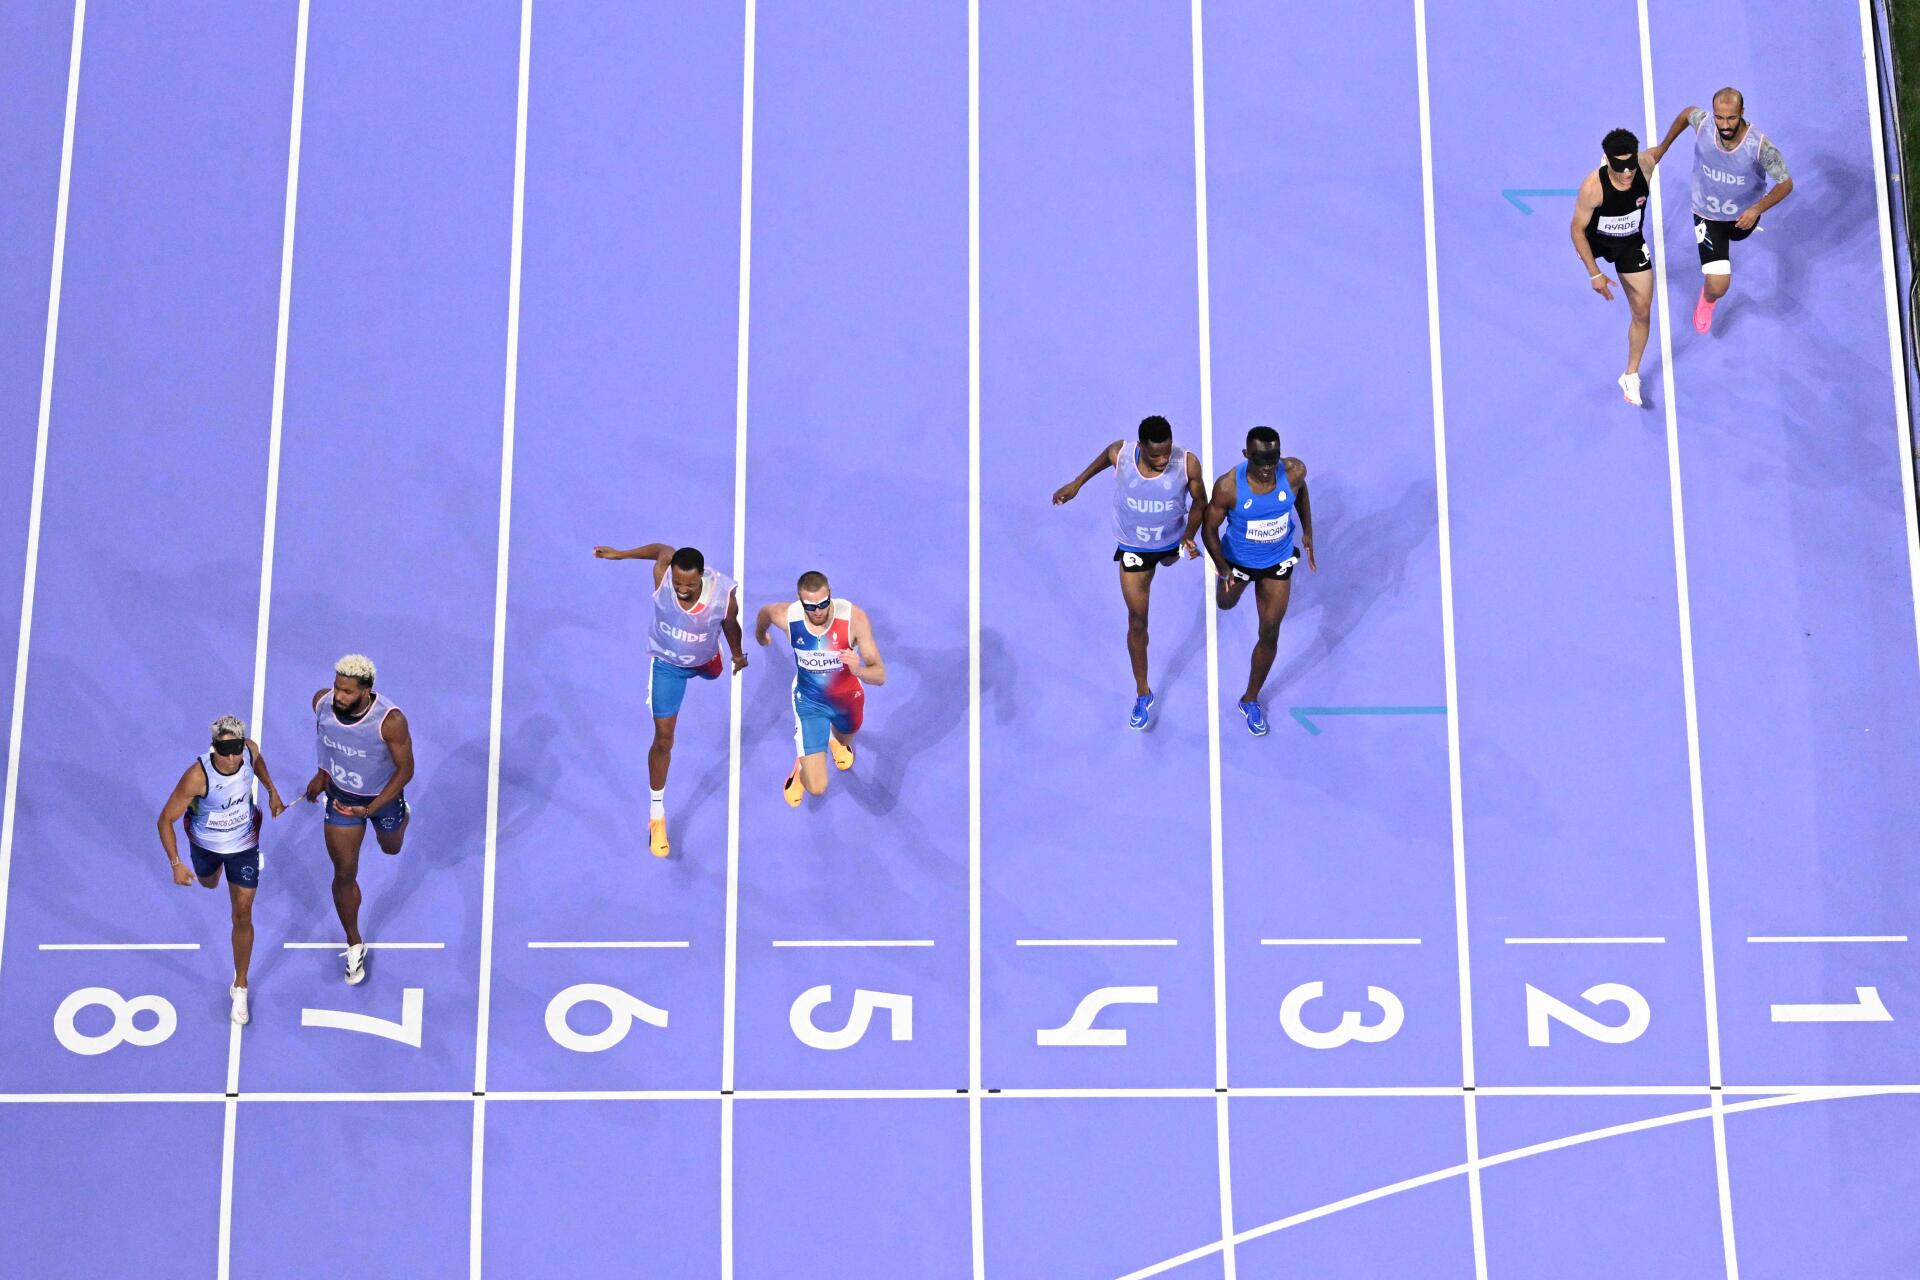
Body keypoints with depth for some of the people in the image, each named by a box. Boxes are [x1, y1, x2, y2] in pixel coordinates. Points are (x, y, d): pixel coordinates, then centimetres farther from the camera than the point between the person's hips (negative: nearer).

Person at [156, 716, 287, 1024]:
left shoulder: (250, 750, -27)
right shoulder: (197, 776, -39)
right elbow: (166, 819, -28)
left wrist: (272, 792, 4)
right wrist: (176, 865, -32)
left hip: (243, 845, 1)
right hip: (205, 844, -1)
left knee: (242, 915, 2)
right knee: (208, 884, 33)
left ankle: (240, 987, 20)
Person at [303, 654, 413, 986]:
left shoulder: (390, 721, -38)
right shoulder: (322, 702, -24)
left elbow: (406, 769, -25)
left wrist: (369, 810, -30)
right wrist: (323, 772, 9)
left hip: (383, 796, -2)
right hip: (341, 795, 2)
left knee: (391, 849, 30)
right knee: (344, 875, 8)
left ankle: (402, 816, 68)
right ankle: (354, 945, 31)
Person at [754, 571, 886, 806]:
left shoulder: (854, 617, -32)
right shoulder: (786, 615, -28)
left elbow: (880, 676, -28)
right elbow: (764, 612, 0)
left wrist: (859, 670, -51)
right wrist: (760, 634, 22)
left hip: (848, 698, 1)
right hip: (809, 701, -1)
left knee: (845, 740, 34)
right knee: (816, 788, -9)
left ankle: (837, 741, 75)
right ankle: (801, 766, 29)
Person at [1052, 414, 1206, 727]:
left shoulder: (1188, 464, -32)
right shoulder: (1120, 455, -30)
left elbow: (1199, 502, -13)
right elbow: (1104, 457, -3)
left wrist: (1190, 535, -25)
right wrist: (1076, 483, 5)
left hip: (1172, 540, 1)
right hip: (1133, 548, -1)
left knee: (1170, 560, 40)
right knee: (1137, 622, 3)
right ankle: (1142, 694, 19)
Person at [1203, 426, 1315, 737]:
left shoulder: (1294, 472, -27)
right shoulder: (1228, 487, -35)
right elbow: (1209, 527, -20)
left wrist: (1307, 533, 4)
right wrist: (1223, 569, -33)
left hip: (1278, 562, 1)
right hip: (1238, 559, -1)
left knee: (1270, 635, 7)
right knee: (1225, 604, 31)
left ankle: (1251, 700, 30)